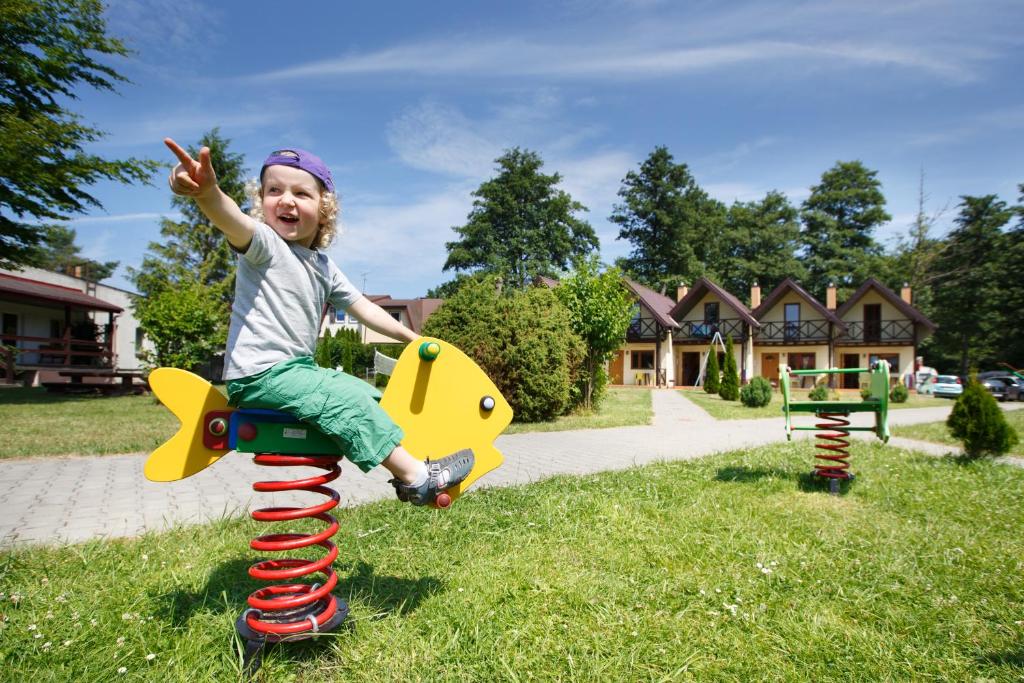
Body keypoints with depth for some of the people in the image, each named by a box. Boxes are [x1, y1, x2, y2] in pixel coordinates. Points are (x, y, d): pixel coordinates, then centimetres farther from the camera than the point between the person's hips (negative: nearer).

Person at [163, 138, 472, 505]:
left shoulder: (324, 267, 11)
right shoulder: (264, 244, -11)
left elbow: (362, 307, 17)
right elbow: (234, 221, -34)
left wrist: (411, 337, 14)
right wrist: (208, 192, -57)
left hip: (299, 367, 8)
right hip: (259, 374, -8)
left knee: (368, 395, 9)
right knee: (347, 399, -20)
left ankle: (408, 474, 14)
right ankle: (416, 477, -13)